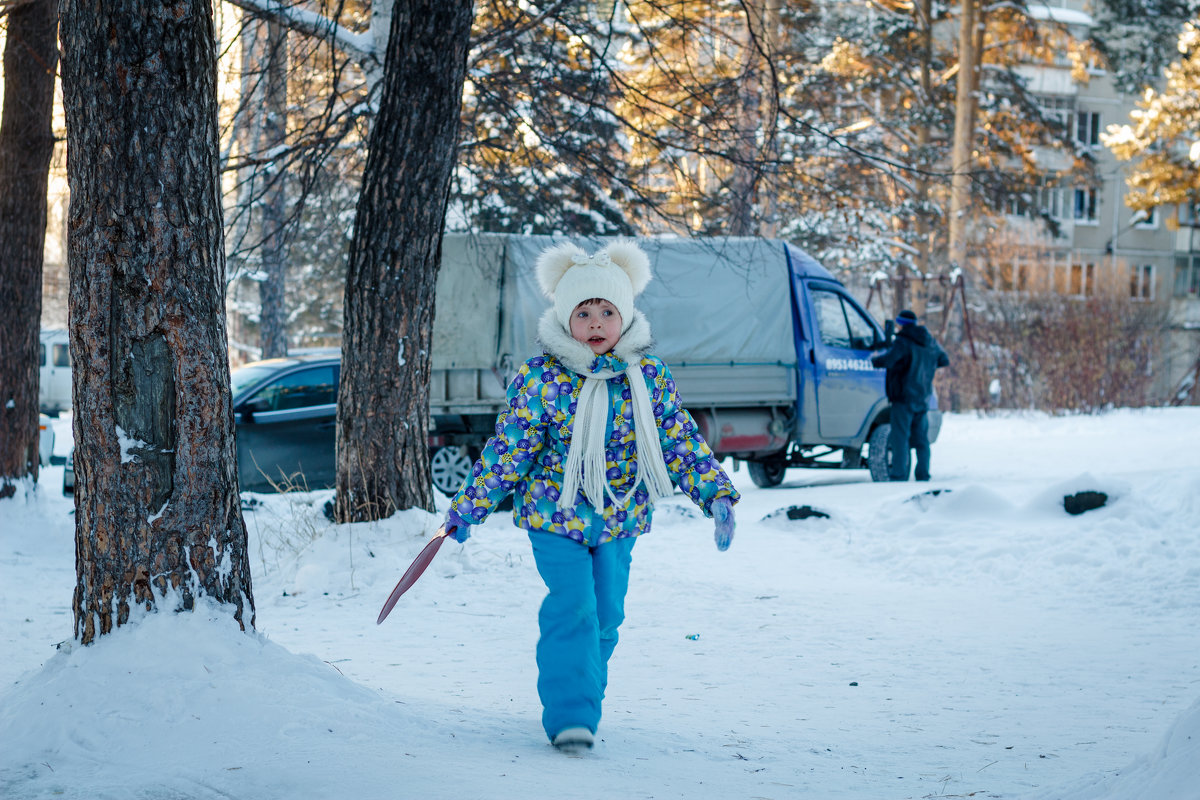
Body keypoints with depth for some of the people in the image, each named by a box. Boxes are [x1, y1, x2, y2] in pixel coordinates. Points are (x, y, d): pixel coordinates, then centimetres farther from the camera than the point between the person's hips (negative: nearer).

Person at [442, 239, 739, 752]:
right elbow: (507, 450, -5)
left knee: (605, 617, 8)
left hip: (620, 520, 4)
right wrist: (467, 508, -2)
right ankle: (568, 715, -11)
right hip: (555, 517, -3)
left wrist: (716, 494, -4)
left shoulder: (650, 377, -2)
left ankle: (586, 702, 26)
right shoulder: (541, 379, -12)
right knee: (572, 610, -15)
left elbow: (681, 441, 4)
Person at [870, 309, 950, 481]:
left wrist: (874, 359, -7)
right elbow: (944, 360, 24)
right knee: (920, 438, 13)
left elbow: (888, 360, -26)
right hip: (923, 397, 7)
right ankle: (923, 475, 14)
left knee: (900, 438, -6)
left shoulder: (903, 341, -13)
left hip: (903, 397, -7)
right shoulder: (929, 341, 12)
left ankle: (898, 475, -10)